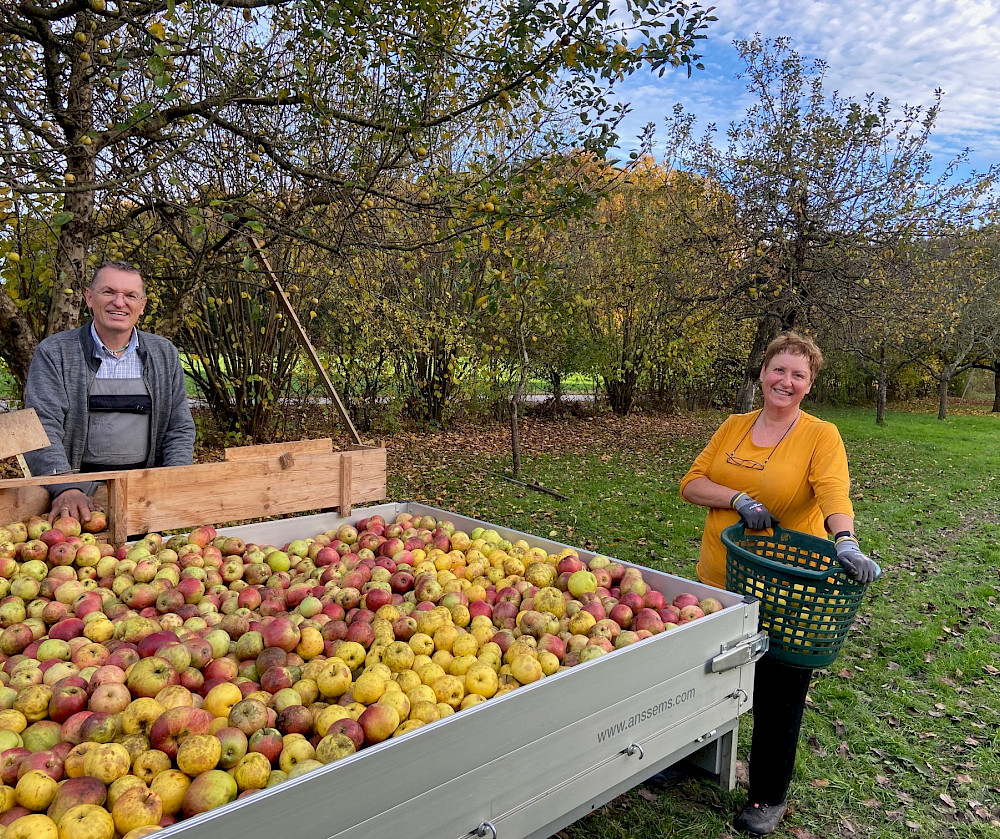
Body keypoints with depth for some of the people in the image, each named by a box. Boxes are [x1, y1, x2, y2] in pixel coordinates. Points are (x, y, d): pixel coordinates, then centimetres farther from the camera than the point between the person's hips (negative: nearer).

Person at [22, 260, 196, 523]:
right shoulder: (54, 353, 4)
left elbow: (180, 429, 13)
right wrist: (64, 488, -22)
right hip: (80, 491, -2)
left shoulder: (165, 354, 13)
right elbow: (42, 427, -6)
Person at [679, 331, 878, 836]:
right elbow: (691, 483, -2)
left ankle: (769, 798, 33)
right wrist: (738, 499, -18)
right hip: (720, 581, 4)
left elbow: (834, 493, -24)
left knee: (777, 697, 10)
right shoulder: (734, 427, 5)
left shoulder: (821, 436, -7)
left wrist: (845, 541, -43)